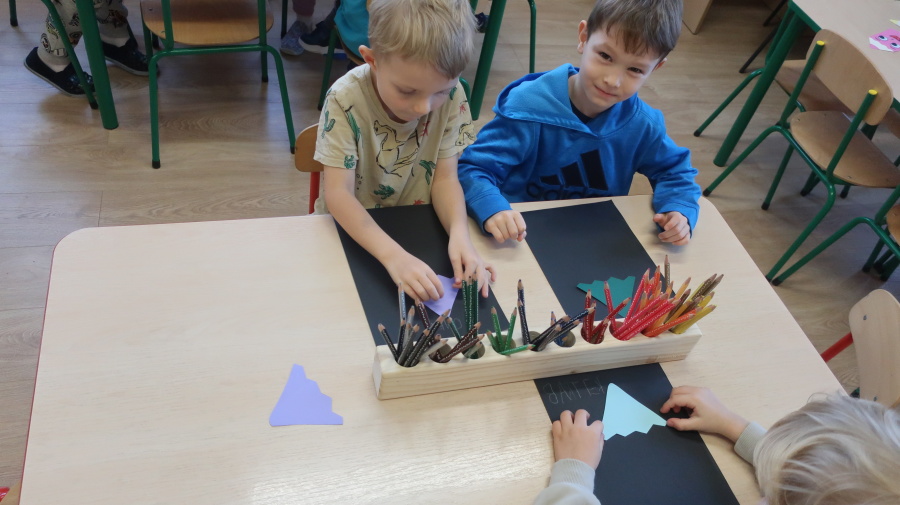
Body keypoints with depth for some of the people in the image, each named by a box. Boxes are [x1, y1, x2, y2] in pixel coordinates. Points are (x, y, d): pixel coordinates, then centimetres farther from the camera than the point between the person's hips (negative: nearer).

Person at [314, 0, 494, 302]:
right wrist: (392, 254, -41)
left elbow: (445, 177, -11)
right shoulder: (346, 100, -24)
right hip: (353, 228, -2)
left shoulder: (451, 97, -15)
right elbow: (338, 194, -27)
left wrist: (459, 233, -30)